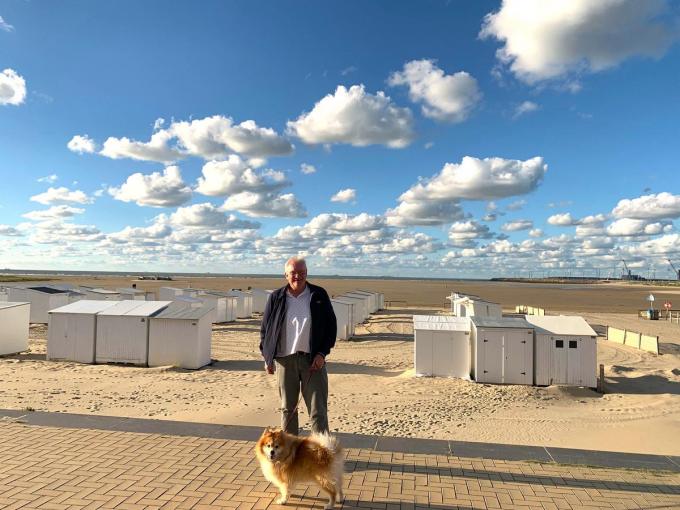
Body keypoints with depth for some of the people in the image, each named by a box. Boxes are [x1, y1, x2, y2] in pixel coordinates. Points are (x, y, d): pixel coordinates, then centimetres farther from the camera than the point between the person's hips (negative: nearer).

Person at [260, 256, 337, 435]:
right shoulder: (276, 298, 4)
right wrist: (267, 357, 6)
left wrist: (322, 353, -5)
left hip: (313, 360, -1)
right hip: (284, 360, 2)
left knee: (318, 409, -1)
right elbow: (265, 328, 10)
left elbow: (331, 326, 3)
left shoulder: (319, 295, 1)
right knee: (288, 408, 13)